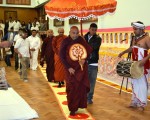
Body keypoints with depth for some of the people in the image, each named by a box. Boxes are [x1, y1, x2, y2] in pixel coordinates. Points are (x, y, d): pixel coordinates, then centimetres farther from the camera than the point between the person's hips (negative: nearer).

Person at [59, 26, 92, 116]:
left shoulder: (81, 40, -1)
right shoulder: (66, 41, -9)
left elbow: (89, 49, 7)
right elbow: (61, 56, -8)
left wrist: (84, 59, -9)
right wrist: (68, 67, -14)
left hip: (82, 67, 3)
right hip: (71, 69, -3)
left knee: (82, 87, 7)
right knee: (72, 88, 1)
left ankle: (80, 104, 25)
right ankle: (72, 109, 13)